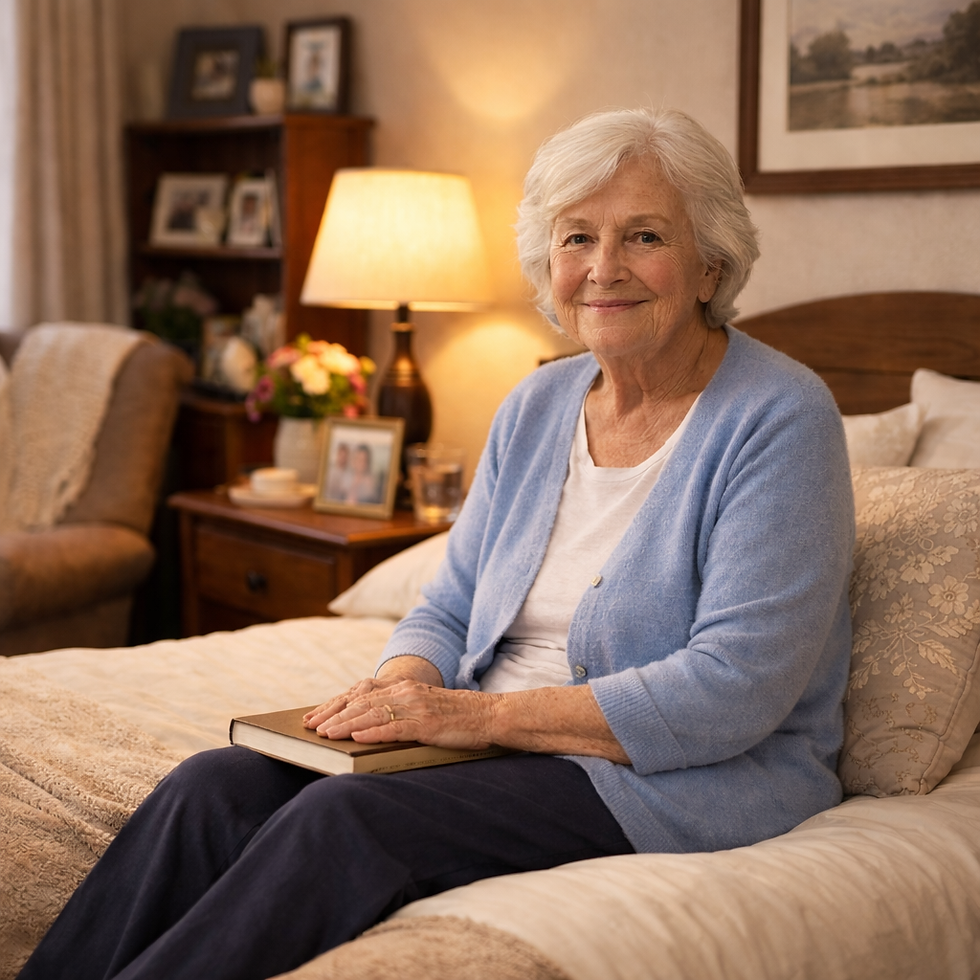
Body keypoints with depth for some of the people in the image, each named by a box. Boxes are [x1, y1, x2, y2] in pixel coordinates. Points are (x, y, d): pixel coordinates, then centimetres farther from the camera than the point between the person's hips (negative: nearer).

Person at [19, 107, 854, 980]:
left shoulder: (780, 418, -11)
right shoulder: (535, 409, 11)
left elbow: (735, 692, -19)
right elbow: (450, 611, 16)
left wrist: (485, 715, -21)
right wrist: (401, 686, -9)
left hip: (688, 781, -6)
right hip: (505, 745, 7)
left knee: (344, 820, -29)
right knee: (215, 787, -17)